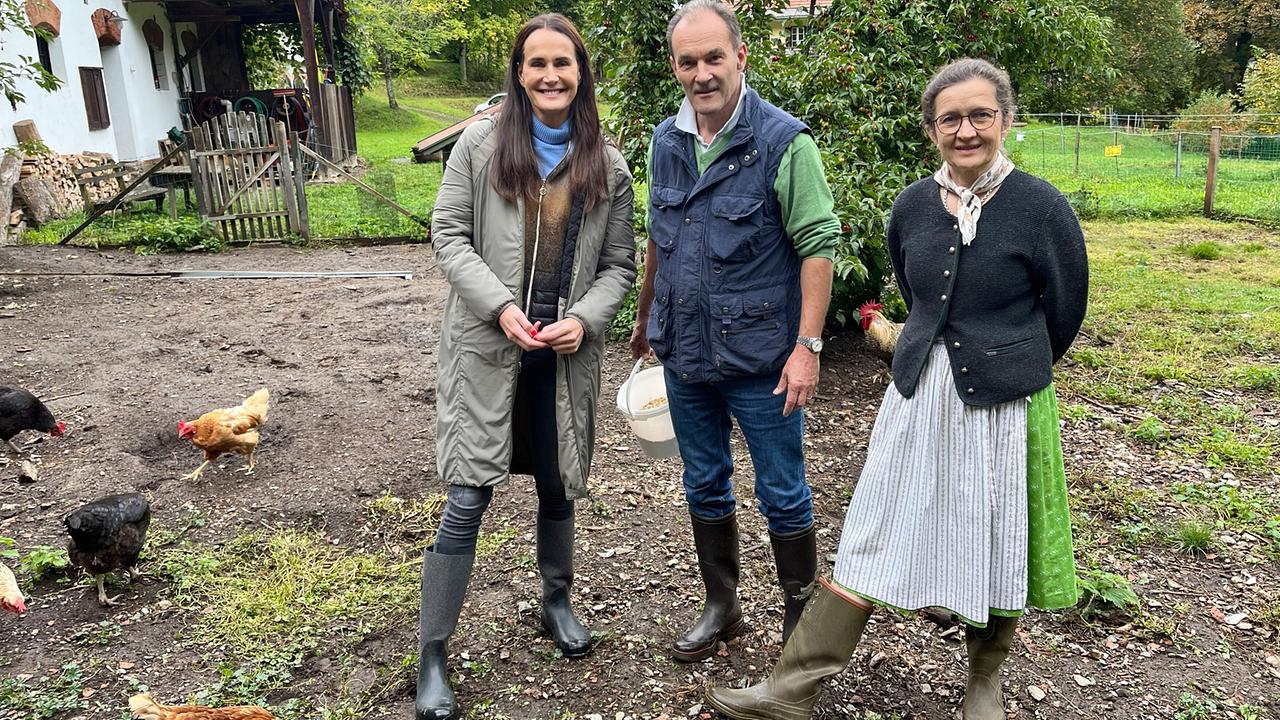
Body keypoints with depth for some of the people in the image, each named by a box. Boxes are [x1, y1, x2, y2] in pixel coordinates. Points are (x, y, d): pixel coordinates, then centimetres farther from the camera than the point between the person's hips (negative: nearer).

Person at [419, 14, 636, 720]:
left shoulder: (608, 166, 5)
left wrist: (584, 319, -11)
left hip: (565, 351, 3)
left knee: (558, 488, 16)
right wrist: (500, 306, -15)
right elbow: (448, 235, -1)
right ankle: (432, 657, 8)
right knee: (467, 500, -5)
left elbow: (619, 264, 7)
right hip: (486, 345, -2)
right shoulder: (480, 144, 0)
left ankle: (556, 602, 42)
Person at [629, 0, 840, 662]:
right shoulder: (666, 142, 5)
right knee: (704, 487, 17)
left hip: (760, 359, -5)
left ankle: (801, 617, 29)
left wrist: (807, 345, -18)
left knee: (782, 495, 8)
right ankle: (721, 606, 36)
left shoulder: (783, 142, -13)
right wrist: (645, 317, 21)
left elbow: (818, 246, -14)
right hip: (684, 355, 6)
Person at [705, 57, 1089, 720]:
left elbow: (1064, 314, 2)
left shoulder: (1042, 207, -10)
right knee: (871, 540, 7)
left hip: (1005, 404, -3)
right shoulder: (912, 206, 2)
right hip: (918, 395, 4)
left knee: (997, 549, 12)